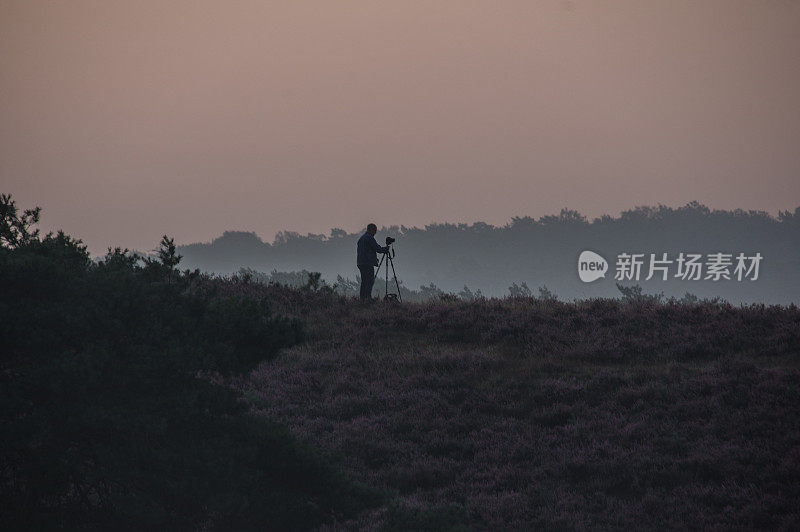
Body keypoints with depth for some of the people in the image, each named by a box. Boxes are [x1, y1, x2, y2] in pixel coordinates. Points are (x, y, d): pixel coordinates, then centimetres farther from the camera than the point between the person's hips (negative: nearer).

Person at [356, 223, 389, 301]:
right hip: (368, 263, -9)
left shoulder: (361, 238, 20)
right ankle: (368, 297, -20)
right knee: (370, 280, -11)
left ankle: (362, 298, 6)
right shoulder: (370, 238, -9)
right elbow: (377, 249, -11)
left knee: (364, 281, 9)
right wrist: (385, 249, 8)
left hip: (360, 263, 9)